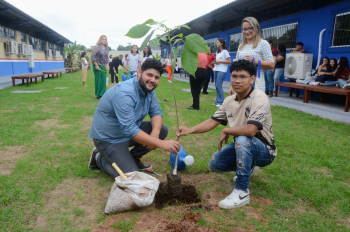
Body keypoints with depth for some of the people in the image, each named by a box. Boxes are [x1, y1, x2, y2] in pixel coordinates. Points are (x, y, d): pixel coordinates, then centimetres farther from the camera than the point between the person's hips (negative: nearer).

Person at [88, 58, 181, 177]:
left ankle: (133, 157, 10)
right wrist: (161, 144, -40)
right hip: (108, 138, -8)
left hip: (128, 130, 8)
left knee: (162, 129, -6)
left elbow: (156, 112, -4)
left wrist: (155, 132, -27)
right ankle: (99, 158, 7)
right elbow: (130, 131, -36)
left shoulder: (148, 89, -3)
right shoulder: (124, 94, -31)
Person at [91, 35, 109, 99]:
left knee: (103, 81, 3)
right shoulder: (97, 46, -9)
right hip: (98, 66, -5)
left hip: (104, 66, 6)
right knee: (98, 80, 0)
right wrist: (96, 65, -15)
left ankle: (102, 94, 10)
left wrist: (107, 65, 7)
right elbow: (92, 56, -12)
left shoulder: (106, 47, 10)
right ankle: (98, 95, 10)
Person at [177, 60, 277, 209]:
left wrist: (225, 131, -20)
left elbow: (250, 130, -36)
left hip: (264, 151, -7)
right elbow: (212, 121, 1)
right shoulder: (230, 101, -1)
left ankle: (242, 192, -23)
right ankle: (248, 167, 26)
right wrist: (189, 130, -15)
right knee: (214, 164, -1)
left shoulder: (259, 98, -24)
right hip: (242, 147, 7)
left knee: (242, 140, -36)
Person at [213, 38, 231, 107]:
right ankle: (217, 101, 11)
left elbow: (229, 61, -11)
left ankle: (221, 102, -7)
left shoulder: (225, 51, -5)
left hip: (222, 71, -8)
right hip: (216, 70, 8)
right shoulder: (217, 52, 18)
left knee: (218, 86, -13)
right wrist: (215, 62, 4)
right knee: (217, 86, 5)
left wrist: (219, 61, -13)